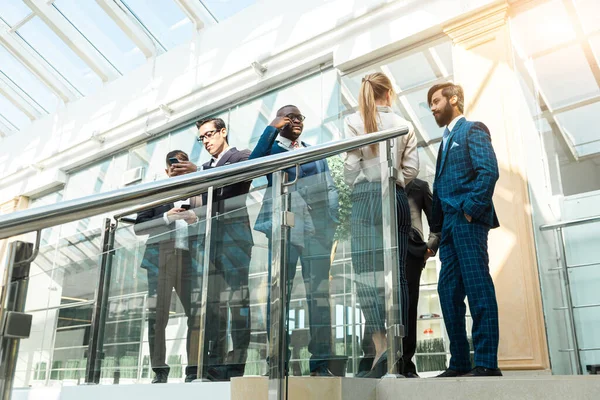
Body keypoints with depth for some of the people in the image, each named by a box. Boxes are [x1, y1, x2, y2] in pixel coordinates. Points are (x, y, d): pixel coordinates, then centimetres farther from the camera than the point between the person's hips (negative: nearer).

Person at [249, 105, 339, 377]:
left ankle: (321, 363, 0)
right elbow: (252, 164, -8)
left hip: (317, 227, 3)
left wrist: (331, 221, 2)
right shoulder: (272, 148, 14)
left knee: (319, 293, -3)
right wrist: (272, 128, -5)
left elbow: (330, 188, 17)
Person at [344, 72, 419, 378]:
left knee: (369, 270, -9)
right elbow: (411, 168, 6)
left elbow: (351, 165, -4)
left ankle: (380, 346, -18)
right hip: (398, 197, 4)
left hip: (367, 196, -3)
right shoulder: (404, 125, 12)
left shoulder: (354, 121, 3)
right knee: (397, 272, 4)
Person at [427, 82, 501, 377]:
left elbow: (489, 171, -12)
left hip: (468, 221, -9)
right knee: (448, 290, 5)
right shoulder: (447, 140, 26)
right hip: (450, 226, 9)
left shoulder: (473, 130, 2)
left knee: (478, 288, -9)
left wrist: (471, 209, -17)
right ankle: (460, 362, 10)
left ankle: (487, 363, -6)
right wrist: (438, 226, 13)